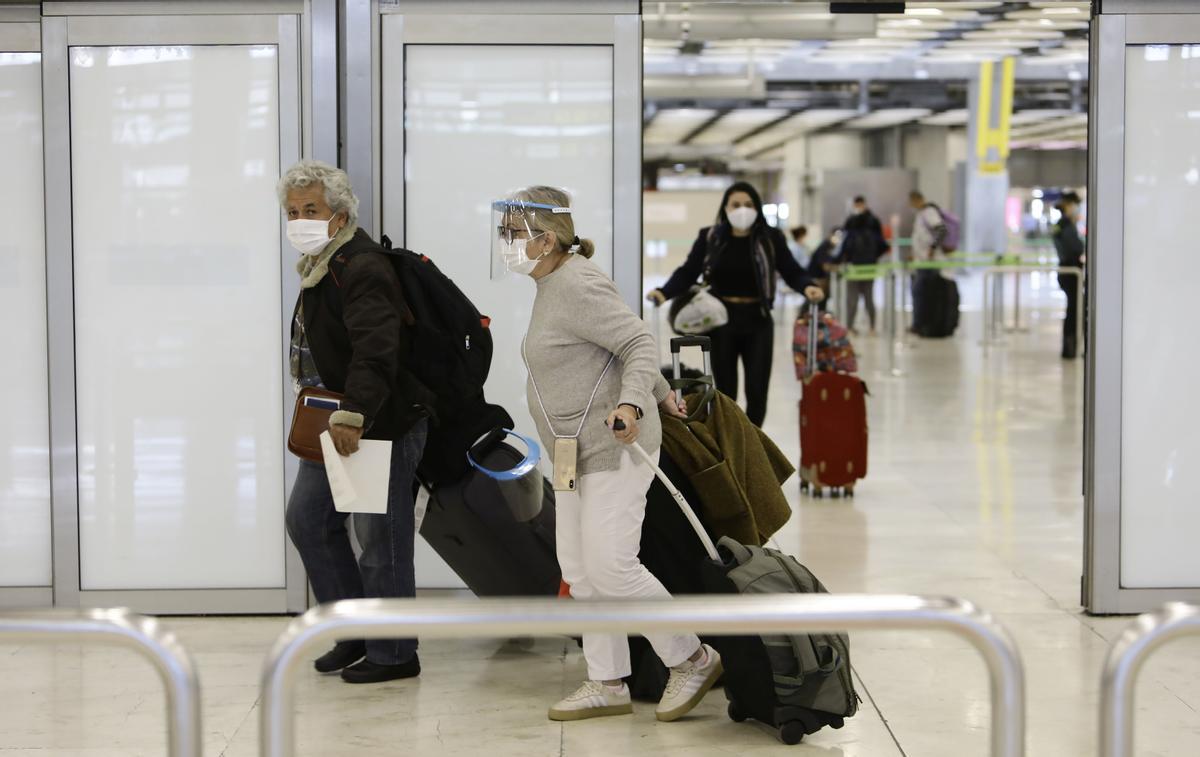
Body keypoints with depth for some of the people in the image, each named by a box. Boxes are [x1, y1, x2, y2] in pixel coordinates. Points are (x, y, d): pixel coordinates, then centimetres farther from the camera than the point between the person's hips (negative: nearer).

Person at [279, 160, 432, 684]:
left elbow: (375, 352, -33)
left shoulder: (362, 269, -20)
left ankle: (393, 655, 9)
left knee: (379, 539, -3)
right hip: (333, 421, 11)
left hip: (382, 424, -11)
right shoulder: (320, 266, 13)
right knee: (307, 518, 13)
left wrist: (354, 415, -42)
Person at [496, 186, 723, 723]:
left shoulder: (577, 287, -15)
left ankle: (692, 660, 2)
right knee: (578, 568, 6)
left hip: (613, 444, -10)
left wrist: (632, 403, -35)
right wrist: (662, 395, 30)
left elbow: (639, 343, -20)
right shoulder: (553, 285, 16)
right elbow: (631, 342, 23)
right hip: (579, 452, 10)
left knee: (610, 565, -13)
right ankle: (608, 685, 11)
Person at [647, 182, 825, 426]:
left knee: (757, 391, -2)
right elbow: (688, 272, -1)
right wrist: (664, 292, -19)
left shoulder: (770, 238, 0)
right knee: (725, 391, 7)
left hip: (757, 322, 0)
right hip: (721, 322, 0)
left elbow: (792, 271, -3)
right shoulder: (710, 238, 1)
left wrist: (807, 287, -25)